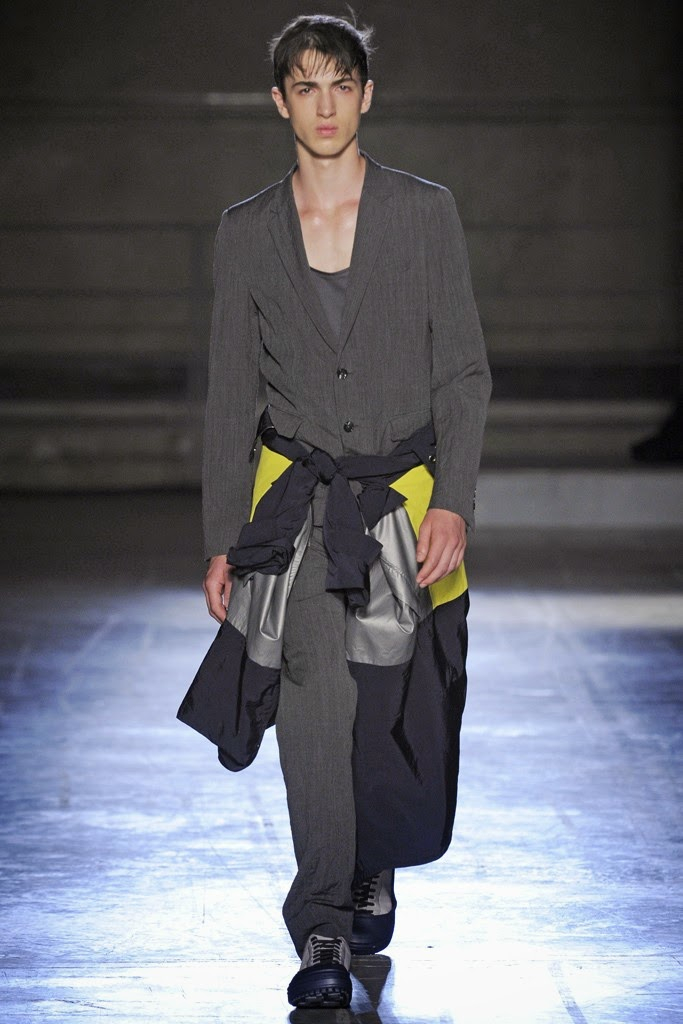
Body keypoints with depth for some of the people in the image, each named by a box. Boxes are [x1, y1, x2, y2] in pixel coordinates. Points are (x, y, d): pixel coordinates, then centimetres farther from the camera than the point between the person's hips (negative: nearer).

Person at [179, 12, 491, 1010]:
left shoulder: (427, 213, 2)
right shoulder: (247, 232, 5)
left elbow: (463, 372, 2)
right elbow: (230, 395, 8)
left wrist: (453, 500, -9)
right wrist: (224, 539, 3)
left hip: (404, 505, 0)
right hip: (296, 507, 0)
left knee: (391, 719, 5)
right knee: (315, 715, -11)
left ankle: (373, 873, 33)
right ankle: (323, 935, -6)